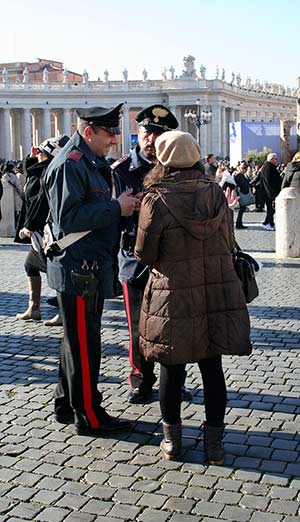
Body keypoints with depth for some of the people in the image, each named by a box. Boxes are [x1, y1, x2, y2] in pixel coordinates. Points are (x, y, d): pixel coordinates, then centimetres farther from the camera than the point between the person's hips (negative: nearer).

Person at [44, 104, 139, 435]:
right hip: (77, 268, -11)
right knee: (84, 345, -1)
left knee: (78, 341, 18)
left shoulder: (93, 163, 17)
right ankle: (88, 416, 10)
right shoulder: (69, 165, -15)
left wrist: (123, 204, 7)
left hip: (91, 267, 11)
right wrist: (116, 208, -20)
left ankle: (66, 405, 31)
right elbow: (68, 217, -24)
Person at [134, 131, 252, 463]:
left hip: (174, 299, -3)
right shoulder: (216, 194, 0)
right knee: (212, 369, 12)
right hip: (217, 296, 3)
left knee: (171, 370, 12)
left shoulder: (155, 200, -12)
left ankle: (171, 440, 24)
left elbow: (144, 255, -7)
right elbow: (228, 245, 8)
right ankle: (214, 443, 20)